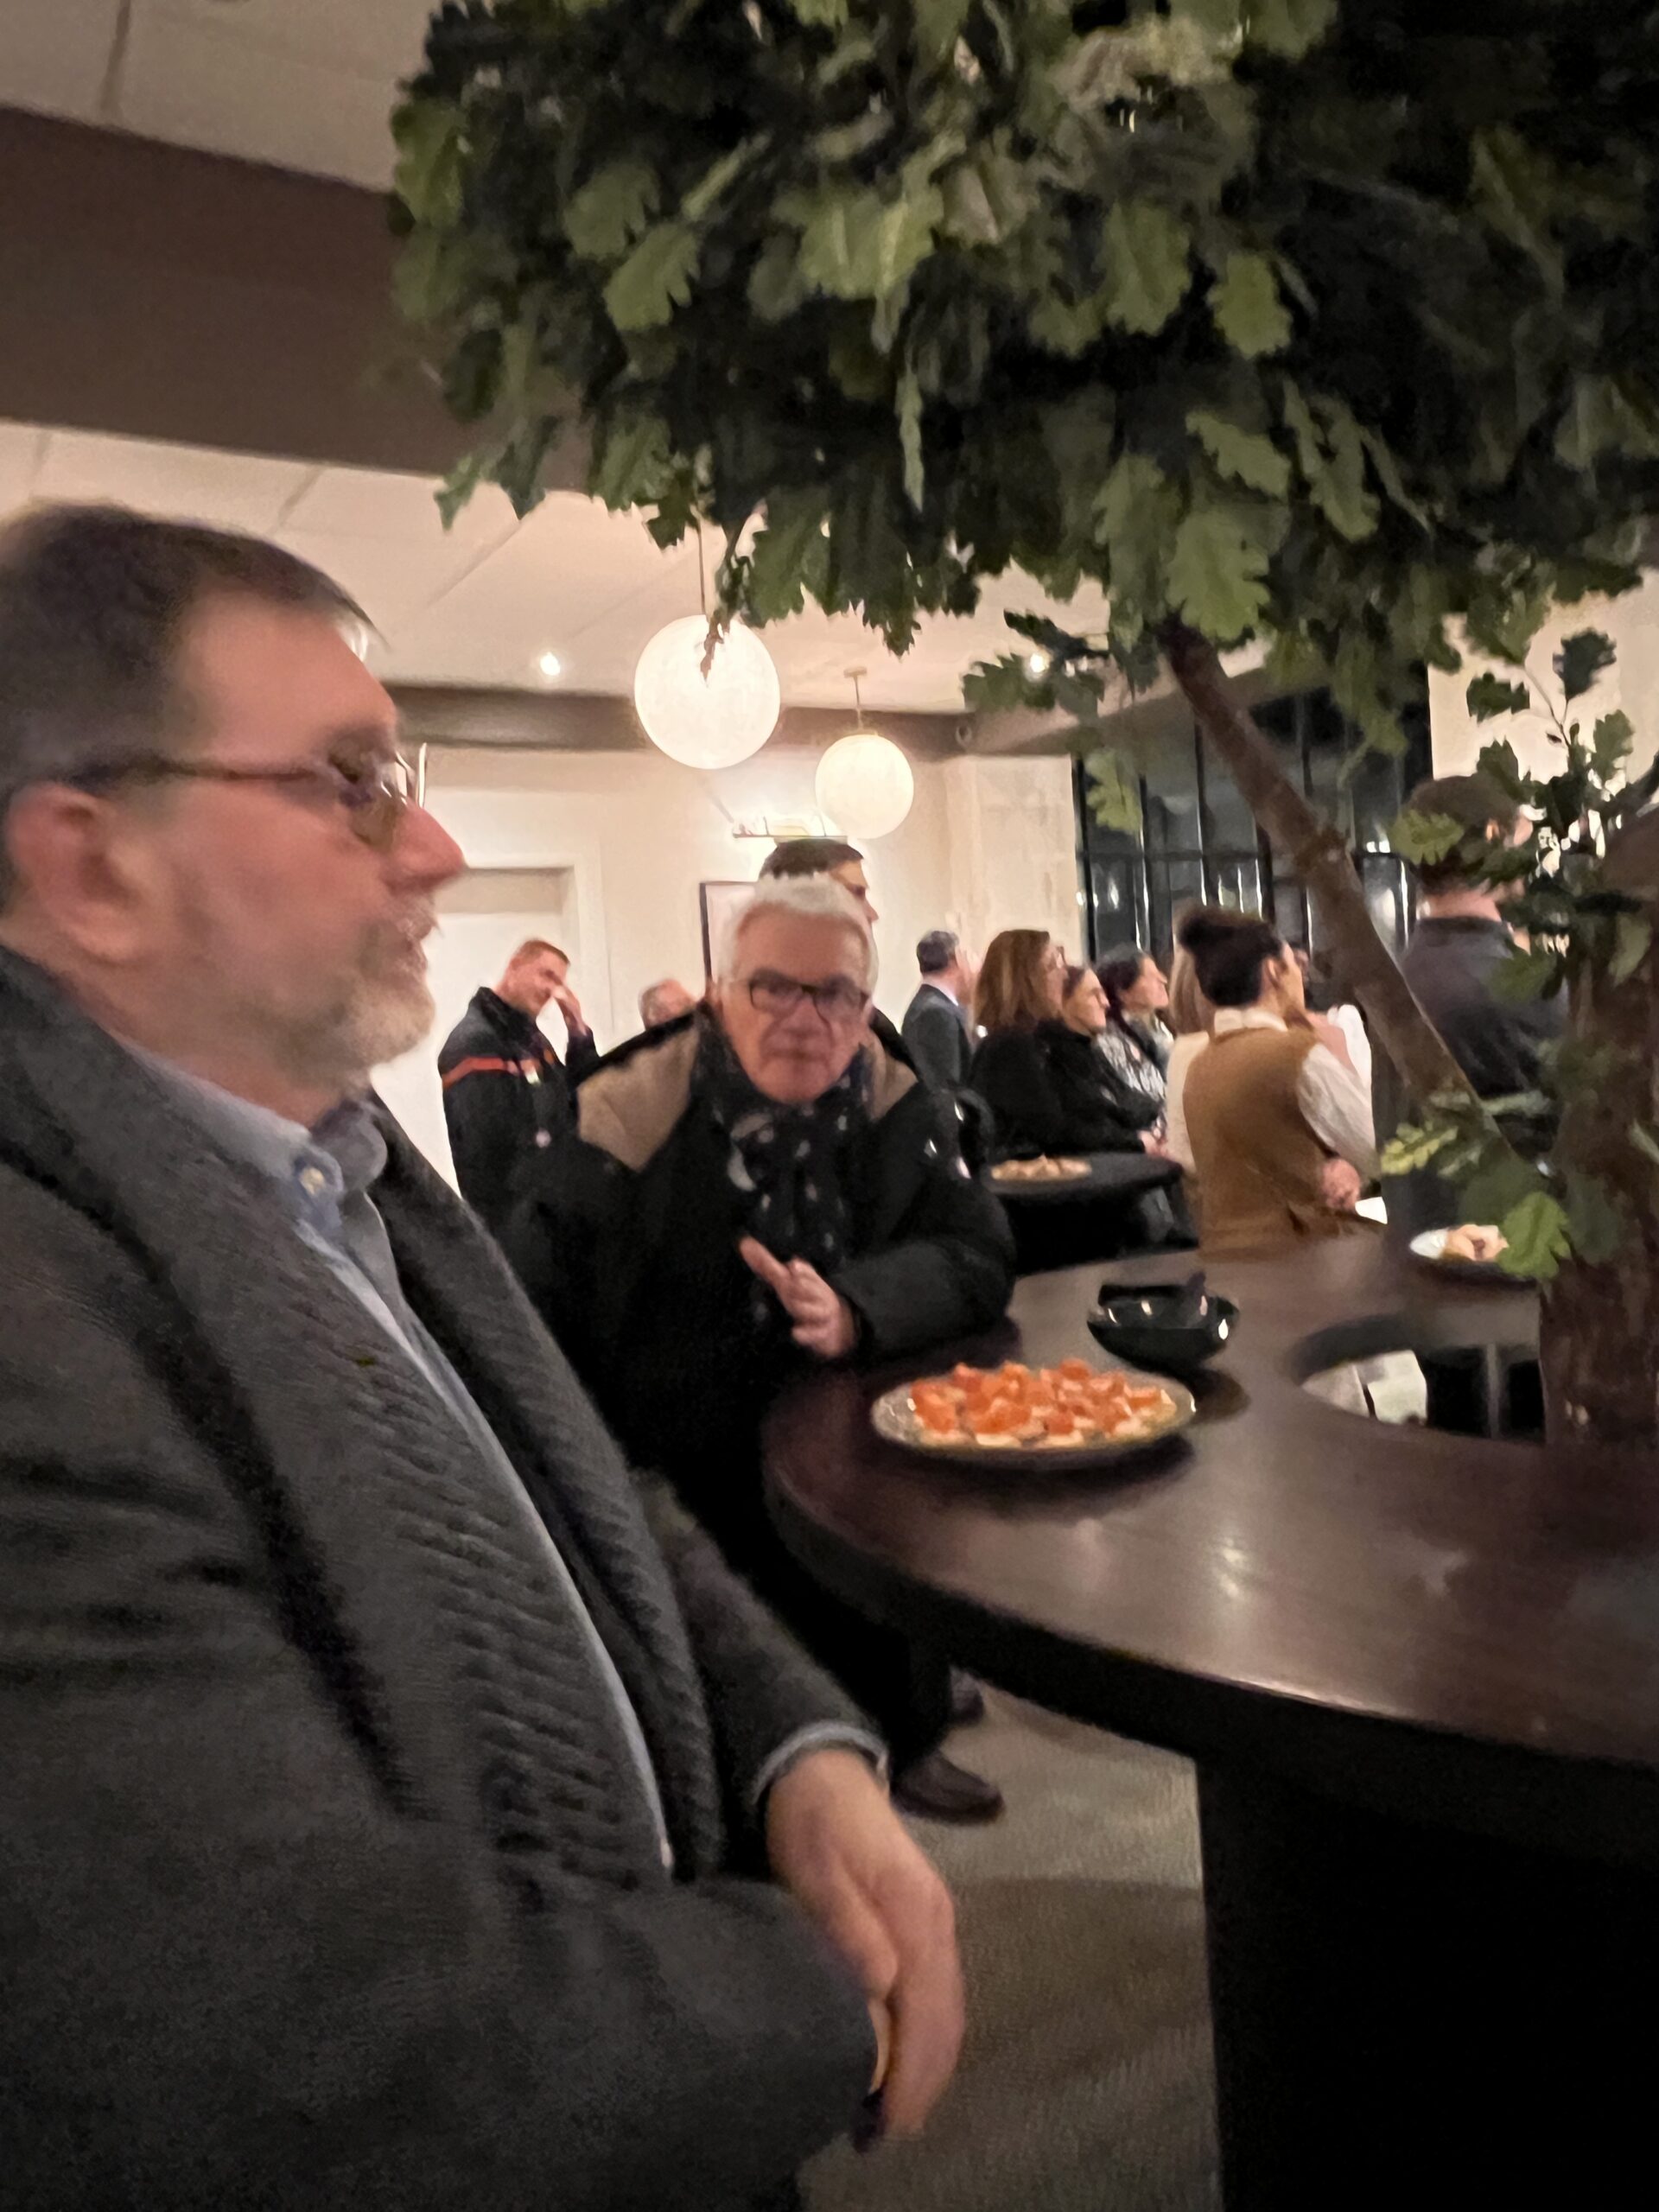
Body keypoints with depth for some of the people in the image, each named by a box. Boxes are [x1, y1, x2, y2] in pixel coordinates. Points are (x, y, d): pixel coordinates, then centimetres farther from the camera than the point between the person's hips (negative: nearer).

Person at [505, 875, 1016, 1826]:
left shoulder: (892, 1105, 0)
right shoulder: (631, 1115, -12)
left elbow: (978, 1252, -6)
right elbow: (530, 1297, -14)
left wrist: (857, 1312, -25)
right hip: (677, 1487, -4)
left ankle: (902, 1739, 15)